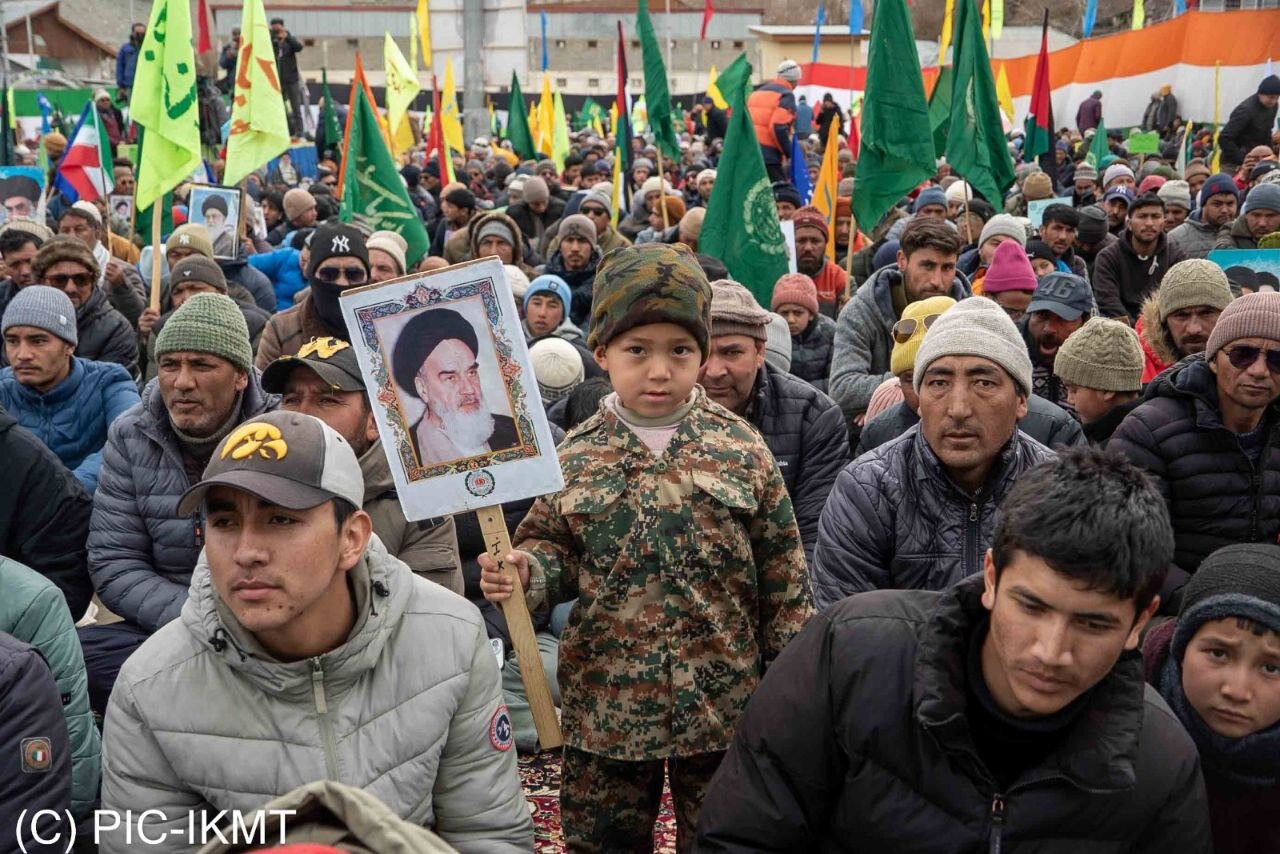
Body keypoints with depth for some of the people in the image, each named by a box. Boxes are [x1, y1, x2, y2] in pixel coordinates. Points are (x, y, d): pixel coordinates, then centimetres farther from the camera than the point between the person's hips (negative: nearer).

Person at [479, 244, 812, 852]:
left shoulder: (740, 448, -5)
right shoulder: (575, 455, -3)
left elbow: (782, 574, 0)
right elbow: (557, 550, 7)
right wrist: (527, 569, -16)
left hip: (722, 704, -1)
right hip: (604, 705, 1)